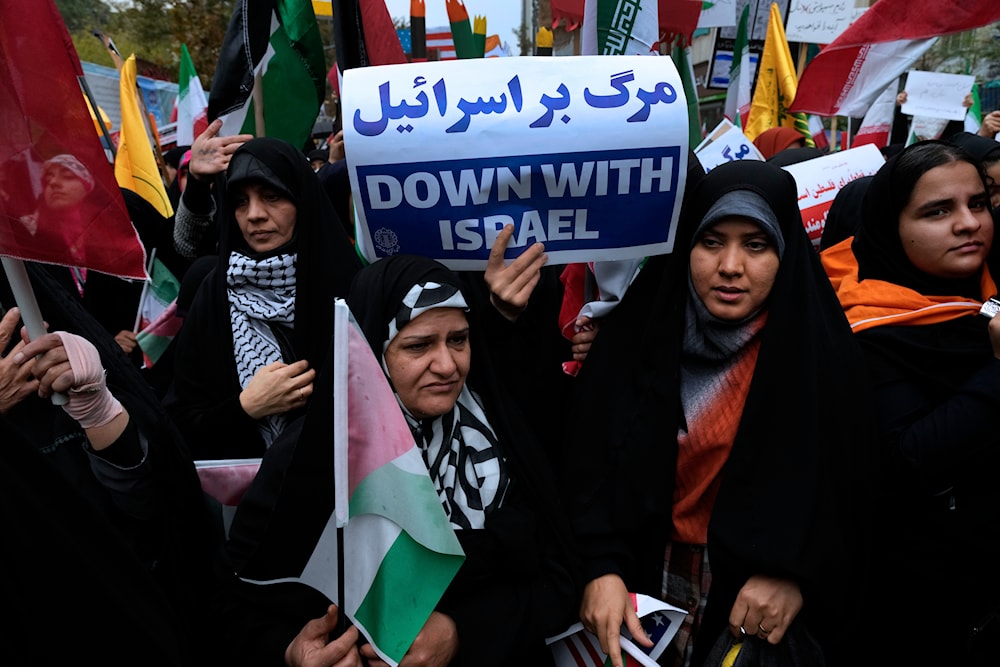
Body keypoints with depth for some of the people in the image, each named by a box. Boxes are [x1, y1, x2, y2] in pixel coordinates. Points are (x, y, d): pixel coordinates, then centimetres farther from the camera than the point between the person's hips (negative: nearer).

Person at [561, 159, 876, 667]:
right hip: (642, 576, 2)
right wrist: (601, 566, -20)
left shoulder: (822, 353, -9)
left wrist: (796, 574, -17)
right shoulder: (637, 332, -7)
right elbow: (587, 459, -10)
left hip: (762, 601, -1)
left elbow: (847, 488, -5)